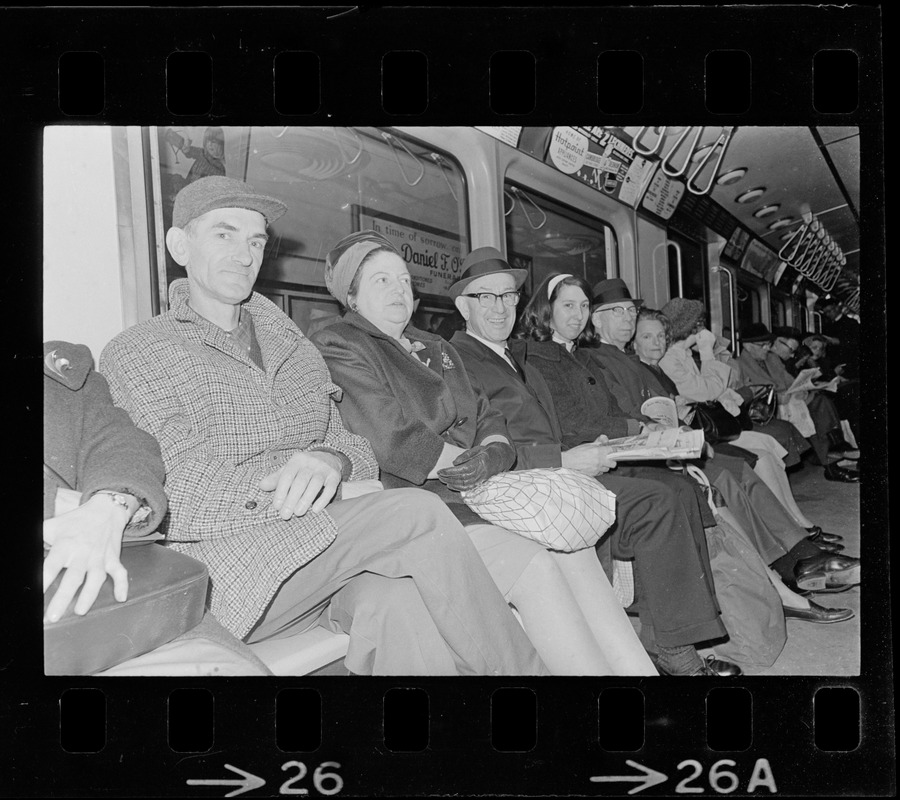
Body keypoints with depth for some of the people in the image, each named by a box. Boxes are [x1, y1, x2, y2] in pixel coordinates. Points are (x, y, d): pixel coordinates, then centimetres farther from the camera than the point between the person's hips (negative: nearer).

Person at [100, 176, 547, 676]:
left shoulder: (296, 349, 21)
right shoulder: (135, 354, 5)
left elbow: (348, 444, 12)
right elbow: (182, 491, -8)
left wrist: (332, 461, -15)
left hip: (323, 543, 4)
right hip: (227, 564, -4)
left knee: (401, 600, -31)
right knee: (416, 515, -24)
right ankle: (523, 670, -10)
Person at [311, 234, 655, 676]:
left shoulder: (435, 348, 24)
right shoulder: (336, 348, -1)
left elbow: (488, 419, 15)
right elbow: (395, 444, -13)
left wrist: (491, 453, -9)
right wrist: (473, 461, -5)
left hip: (473, 491, 7)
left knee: (573, 547, -16)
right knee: (534, 565, -25)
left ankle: (639, 669, -16)